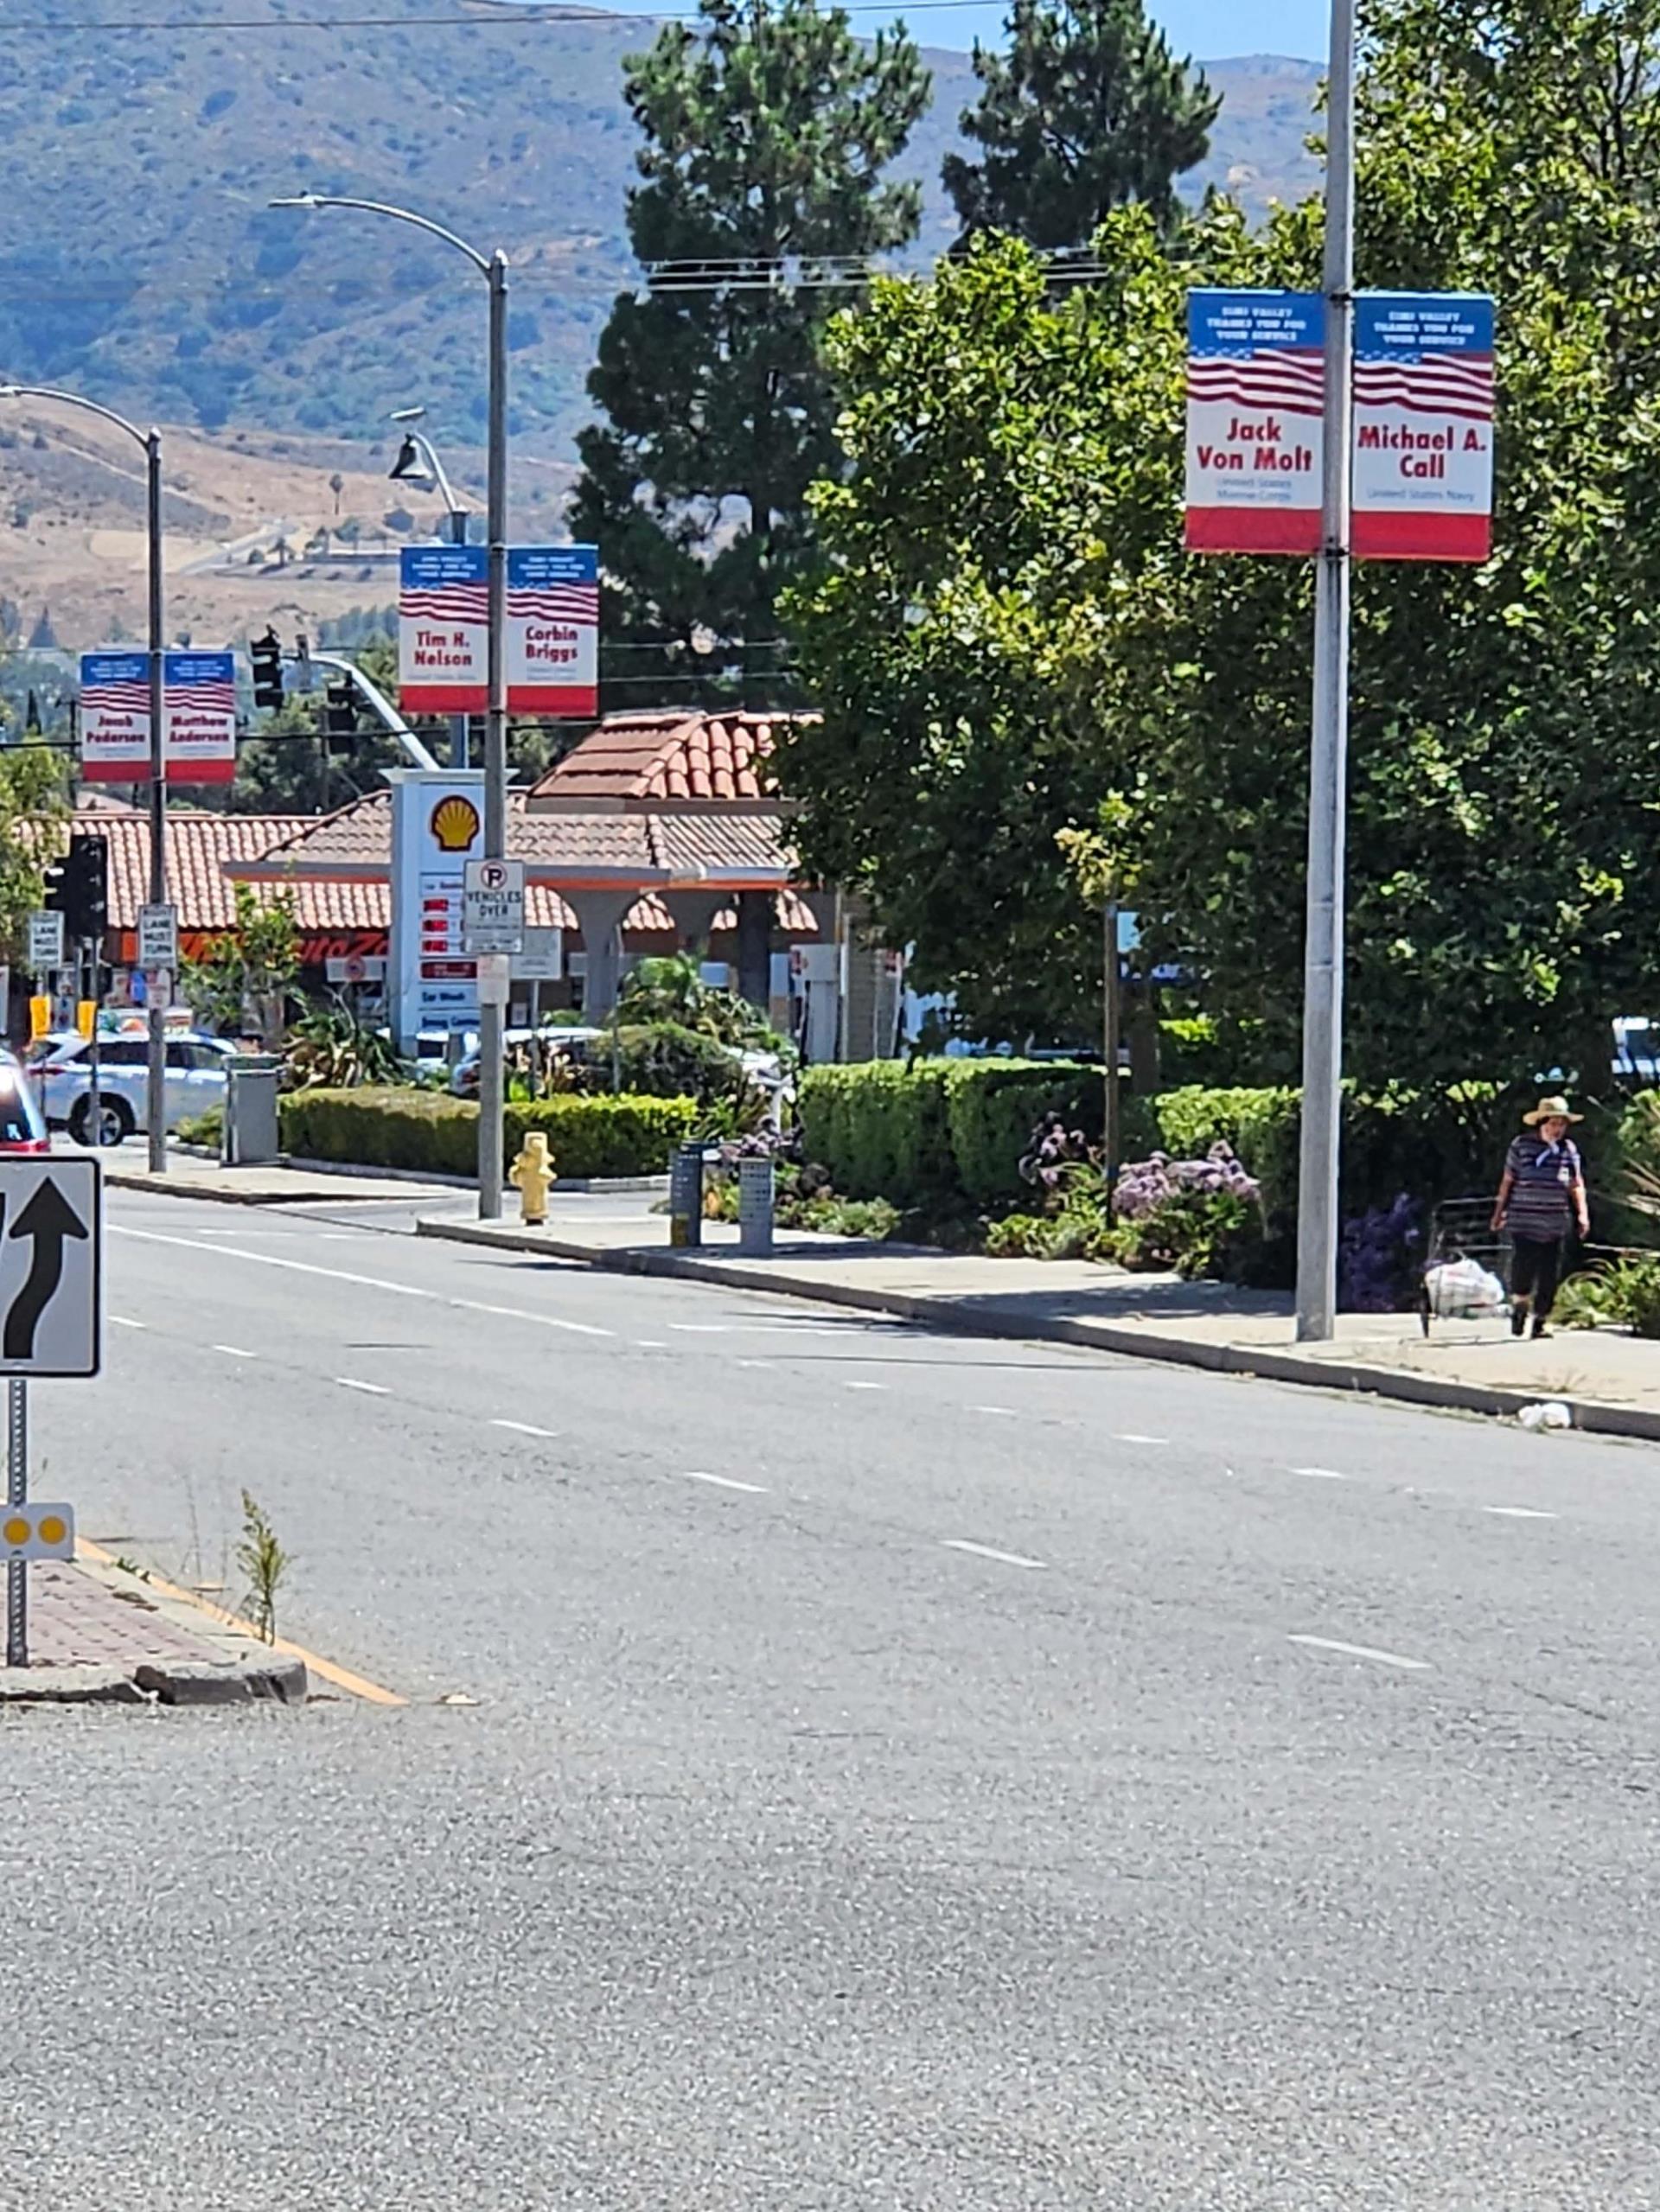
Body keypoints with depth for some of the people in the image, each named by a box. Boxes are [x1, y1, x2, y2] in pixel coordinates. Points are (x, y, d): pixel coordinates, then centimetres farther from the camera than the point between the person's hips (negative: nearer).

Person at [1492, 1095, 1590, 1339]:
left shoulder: (1569, 1149, 6)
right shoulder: (1521, 1145, 0)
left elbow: (1576, 1185, 10)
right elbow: (1507, 1180, 7)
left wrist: (1582, 1213, -2)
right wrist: (1500, 1210, 9)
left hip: (1554, 1224, 2)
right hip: (1524, 1221, -2)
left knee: (1550, 1275, 2)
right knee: (1523, 1267, -11)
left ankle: (1540, 1321, 12)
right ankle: (1518, 1307, 12)